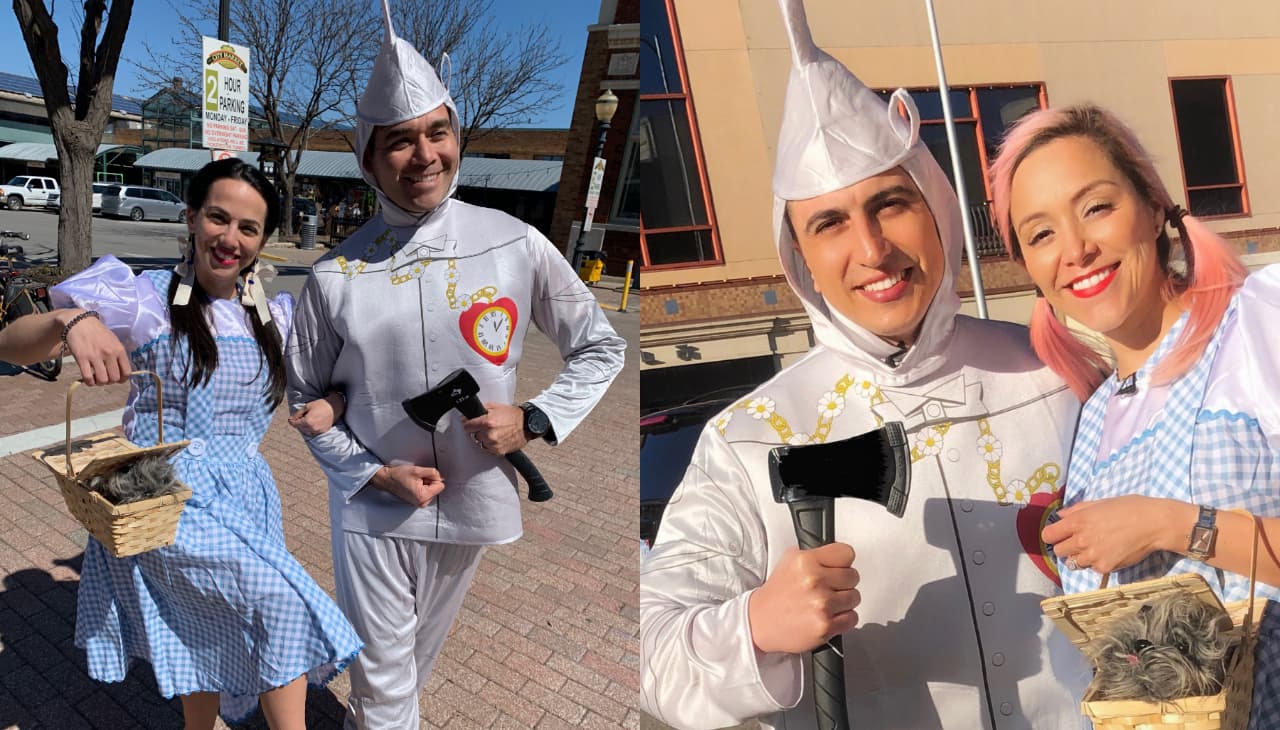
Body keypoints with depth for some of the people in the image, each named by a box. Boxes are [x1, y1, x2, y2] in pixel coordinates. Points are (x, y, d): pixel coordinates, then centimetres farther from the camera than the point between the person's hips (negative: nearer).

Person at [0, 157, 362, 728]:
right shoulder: (148, 299, -9)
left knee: (217, 640, 17)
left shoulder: (271, 317, 5)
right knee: (284, 603, -17)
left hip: (245, 493, 5)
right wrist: (73, 320, -36)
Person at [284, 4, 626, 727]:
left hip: (475, 501, 1)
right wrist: (373, 474, -10)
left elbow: (600, 348, -1)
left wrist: (533, 420, -14)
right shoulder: (336, 275, -10)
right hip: (372, 507, -1)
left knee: (417, 660, 24)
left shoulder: (517, 246, -11)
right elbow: (307, 395, 3)